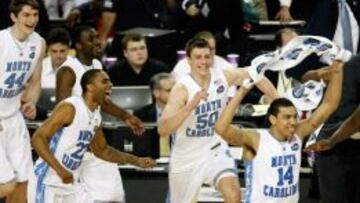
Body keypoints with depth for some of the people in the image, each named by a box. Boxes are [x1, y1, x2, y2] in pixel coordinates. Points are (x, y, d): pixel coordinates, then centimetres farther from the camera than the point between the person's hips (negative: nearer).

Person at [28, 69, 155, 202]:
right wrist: (59, 170, -31)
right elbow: (38, 139, -21)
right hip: (47, 184, -9)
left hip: (70, 185, 9)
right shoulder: (69, 108, -17)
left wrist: (136, 161, 19)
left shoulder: (96, 116, 9)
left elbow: (102, 150, 25)